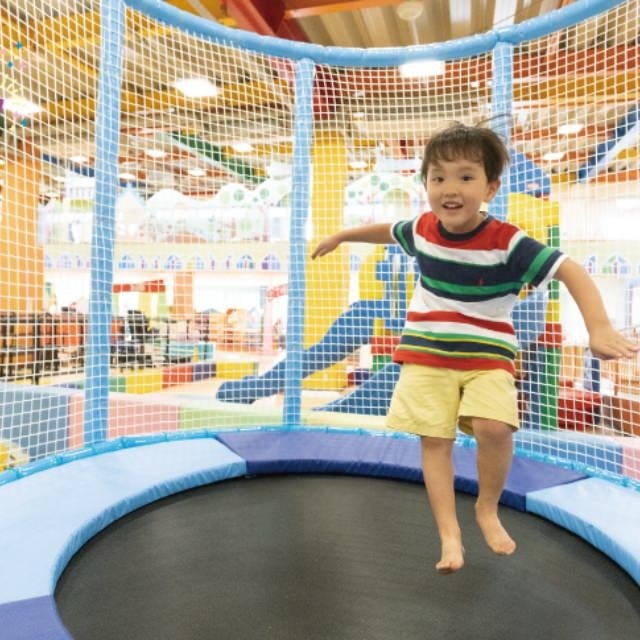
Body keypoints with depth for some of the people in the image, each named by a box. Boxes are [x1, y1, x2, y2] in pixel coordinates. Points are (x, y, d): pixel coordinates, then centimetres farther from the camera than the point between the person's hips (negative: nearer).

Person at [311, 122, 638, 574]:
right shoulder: (422, 230, -2)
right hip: (426, 355, 3)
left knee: (494, 428, -23)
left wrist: (599, 328, -29)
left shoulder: (506, 242, -16)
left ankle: (488, 509, 8)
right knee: (435, 440, -1)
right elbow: (388, 231, 21)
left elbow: (573, 272, -17)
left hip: (487, 358, -3)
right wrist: (341, 236, 29)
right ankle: (450, 533, 12)